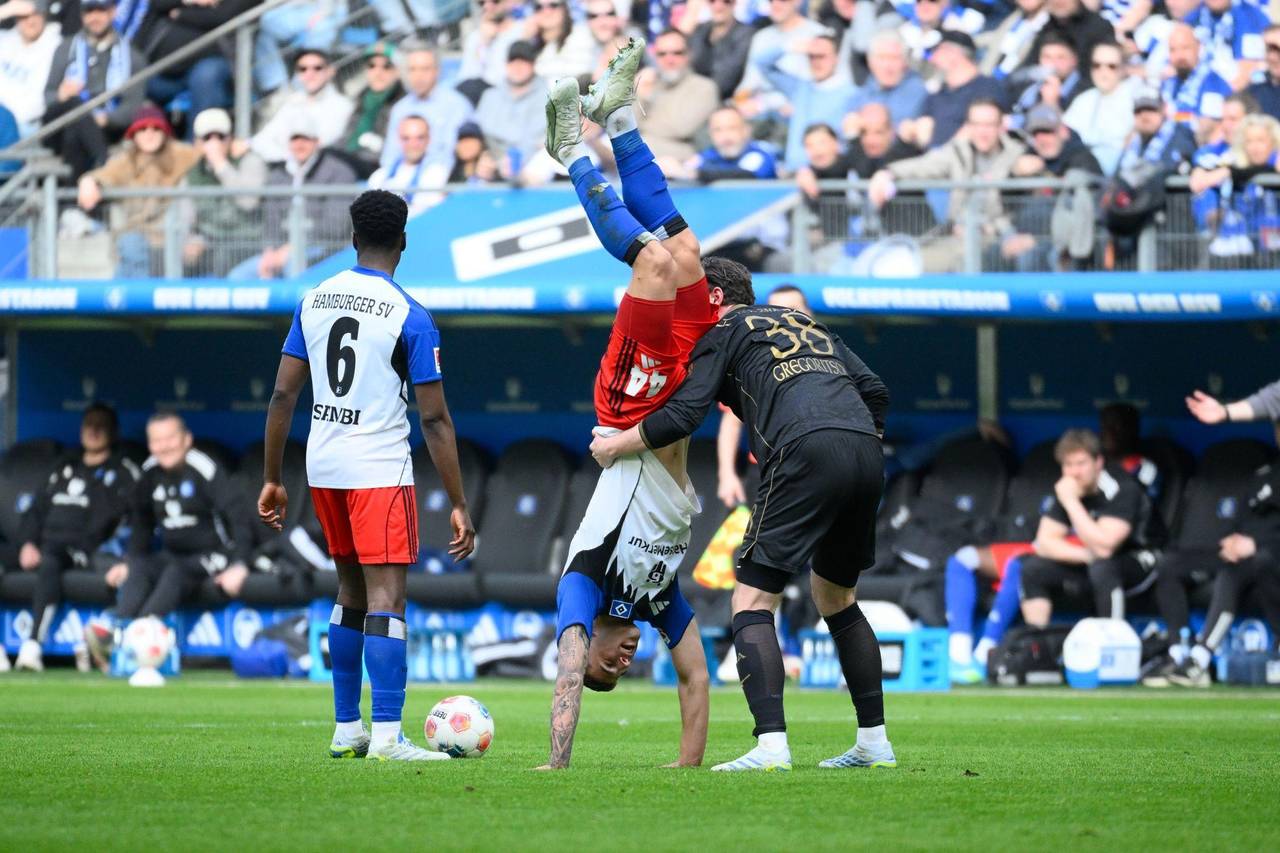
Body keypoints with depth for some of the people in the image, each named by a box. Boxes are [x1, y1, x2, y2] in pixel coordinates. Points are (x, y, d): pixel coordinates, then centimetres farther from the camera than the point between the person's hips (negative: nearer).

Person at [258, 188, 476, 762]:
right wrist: (458, 505, -6)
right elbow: (434, 420, -9)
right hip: (380, 470, -6)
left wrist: (271, 479, 13)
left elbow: (283, 396, 6)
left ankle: (346, 729, 21)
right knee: (386, 597, -8)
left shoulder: (313, 302, 6)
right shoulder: (410, 317, -9)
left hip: (323, 467, 6)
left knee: (351, 591, 18)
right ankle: (386, 737, -16)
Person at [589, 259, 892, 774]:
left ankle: (771, 746, -20)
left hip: (807, 453, -7)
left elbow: (682, 416, 3)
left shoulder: (724, 334, 13)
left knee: (752, 601, -4)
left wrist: (613, 445, 16)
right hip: (866, 455, 7)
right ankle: (874, 742, 22)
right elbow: (874, 390, 24)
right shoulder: (808, 324, 32)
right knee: (835, 596, 24)